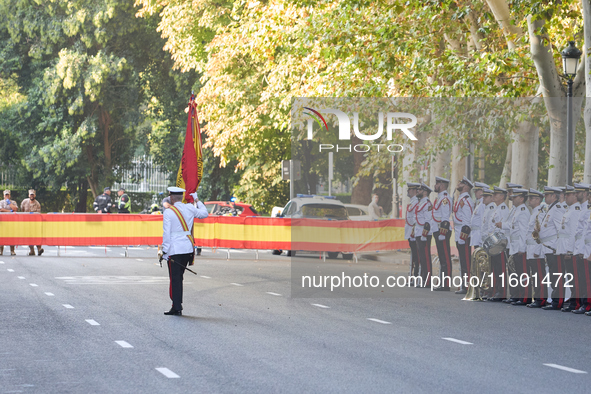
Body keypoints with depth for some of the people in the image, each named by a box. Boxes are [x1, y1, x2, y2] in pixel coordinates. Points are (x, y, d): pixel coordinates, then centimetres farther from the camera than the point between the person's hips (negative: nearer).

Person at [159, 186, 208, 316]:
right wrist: (197, 200, 35)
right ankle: (176, 307, 18)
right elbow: (204, 213, 23)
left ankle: (177, 308, -1)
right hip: (188, 249, 5)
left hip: (174, 250, -5)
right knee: (179, 278, 15)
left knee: (175, 279, 0)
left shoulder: (168, 212, -10)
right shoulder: (190, 208, 4)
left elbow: (166, 233, -12)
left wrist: (165, 251, -7)